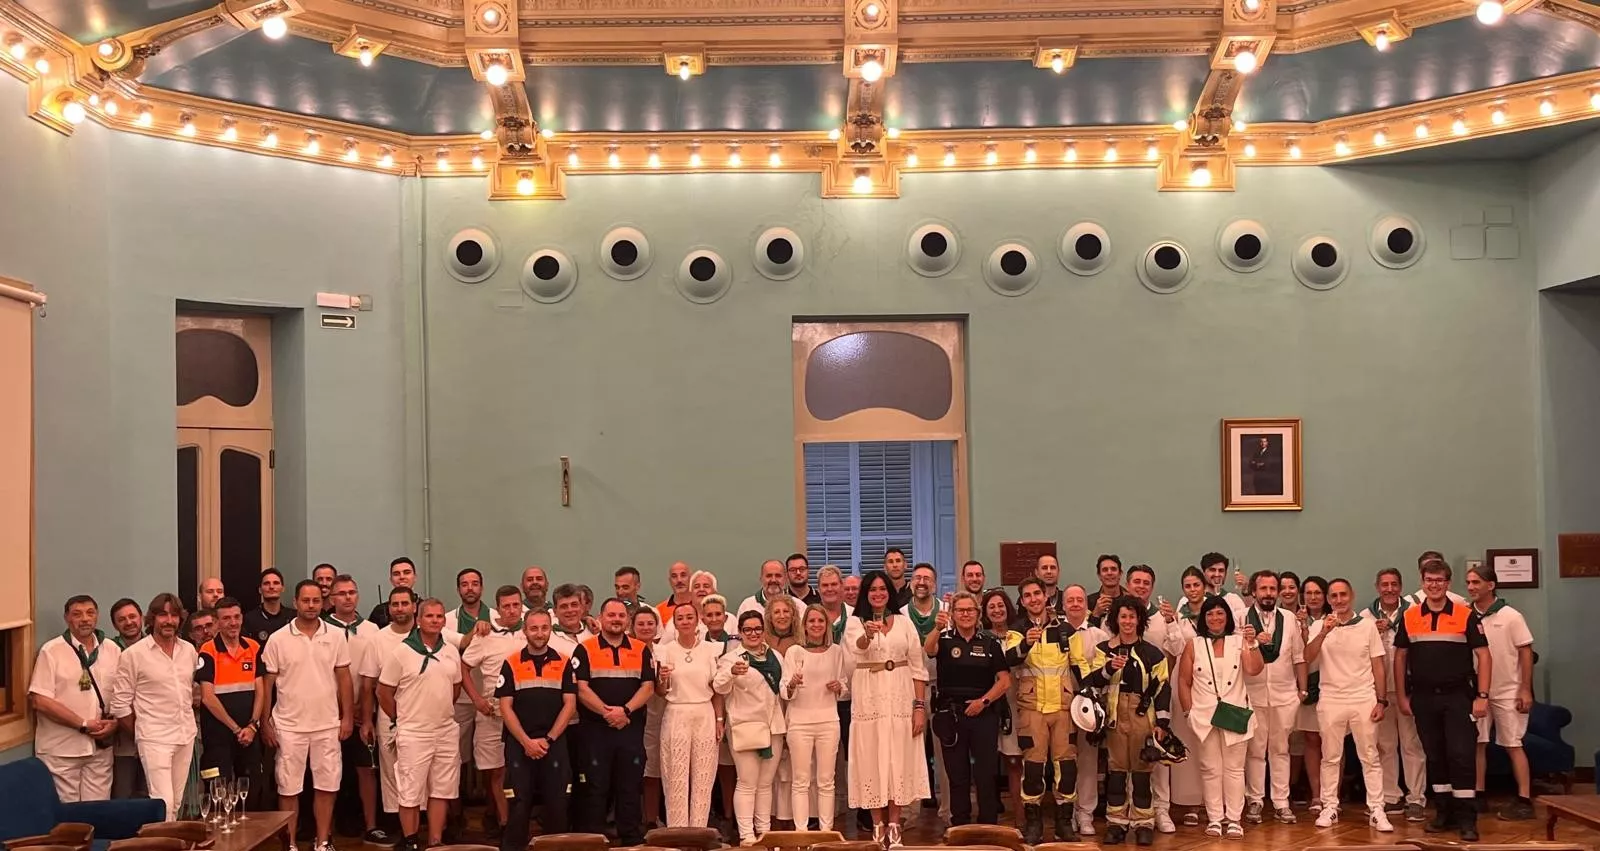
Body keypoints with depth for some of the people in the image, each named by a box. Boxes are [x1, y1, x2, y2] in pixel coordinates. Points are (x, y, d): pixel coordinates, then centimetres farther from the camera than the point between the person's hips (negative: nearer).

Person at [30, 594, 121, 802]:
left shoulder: (113, 651, 8)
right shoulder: (51, 651, -5)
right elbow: (40, 700, -12)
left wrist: (114, 723, -6)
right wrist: (84, 725, -13)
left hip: (100, 746, 3)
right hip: (60, 749, -3)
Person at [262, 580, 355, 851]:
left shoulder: (335, 637, 2)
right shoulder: (278, 639, -3)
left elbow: (343, 678, 5)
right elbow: (268, 683, 0)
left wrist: (348, 717, 2)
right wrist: (265, 722, -2)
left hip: (327, 725, 2)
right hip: (289, 725, -1)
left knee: (326, 785, 7)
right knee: (289, 787, 5)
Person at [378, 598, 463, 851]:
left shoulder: (451, 652, 5)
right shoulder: (401, 652, -9)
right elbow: (383, 692, -5)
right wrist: (403, 719, 2)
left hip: (447, 733, 5)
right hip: (413, 735, -5)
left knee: (441, 791, 10)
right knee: (410, 793, 2)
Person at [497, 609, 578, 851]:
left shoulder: (563, 664, 6)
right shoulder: (511, 664, 3)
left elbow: (570, 705, 2)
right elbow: (505, 707, -1)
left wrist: (548, 739, -7)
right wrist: (527, 741, -10)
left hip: (555, 743, 1)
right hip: (519, 744, -1)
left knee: (556, 803, 1)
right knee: (519, 804, -1)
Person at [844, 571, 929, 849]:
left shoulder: (904, 622, 7)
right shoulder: (854, 623, 2)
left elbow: (917, 666, 5)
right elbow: (857, 648, -22)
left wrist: (920, 706, -3)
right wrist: (868, 635, -45)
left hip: (900, 697, 1)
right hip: (868, 699, -1)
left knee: (898, 760, 3)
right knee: (872, 759, 1)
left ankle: (894, 826, 11)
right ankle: (878, 826, 10)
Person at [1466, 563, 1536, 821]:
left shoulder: (1510, 616, -9)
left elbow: (1526, 652, -7)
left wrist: (1525, 690, -11)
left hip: (1507, 693, -4)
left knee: (1513, 745, -1)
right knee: (1476, 744, 7)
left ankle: (1524, 800, 3)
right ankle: (1478, 796, 16)